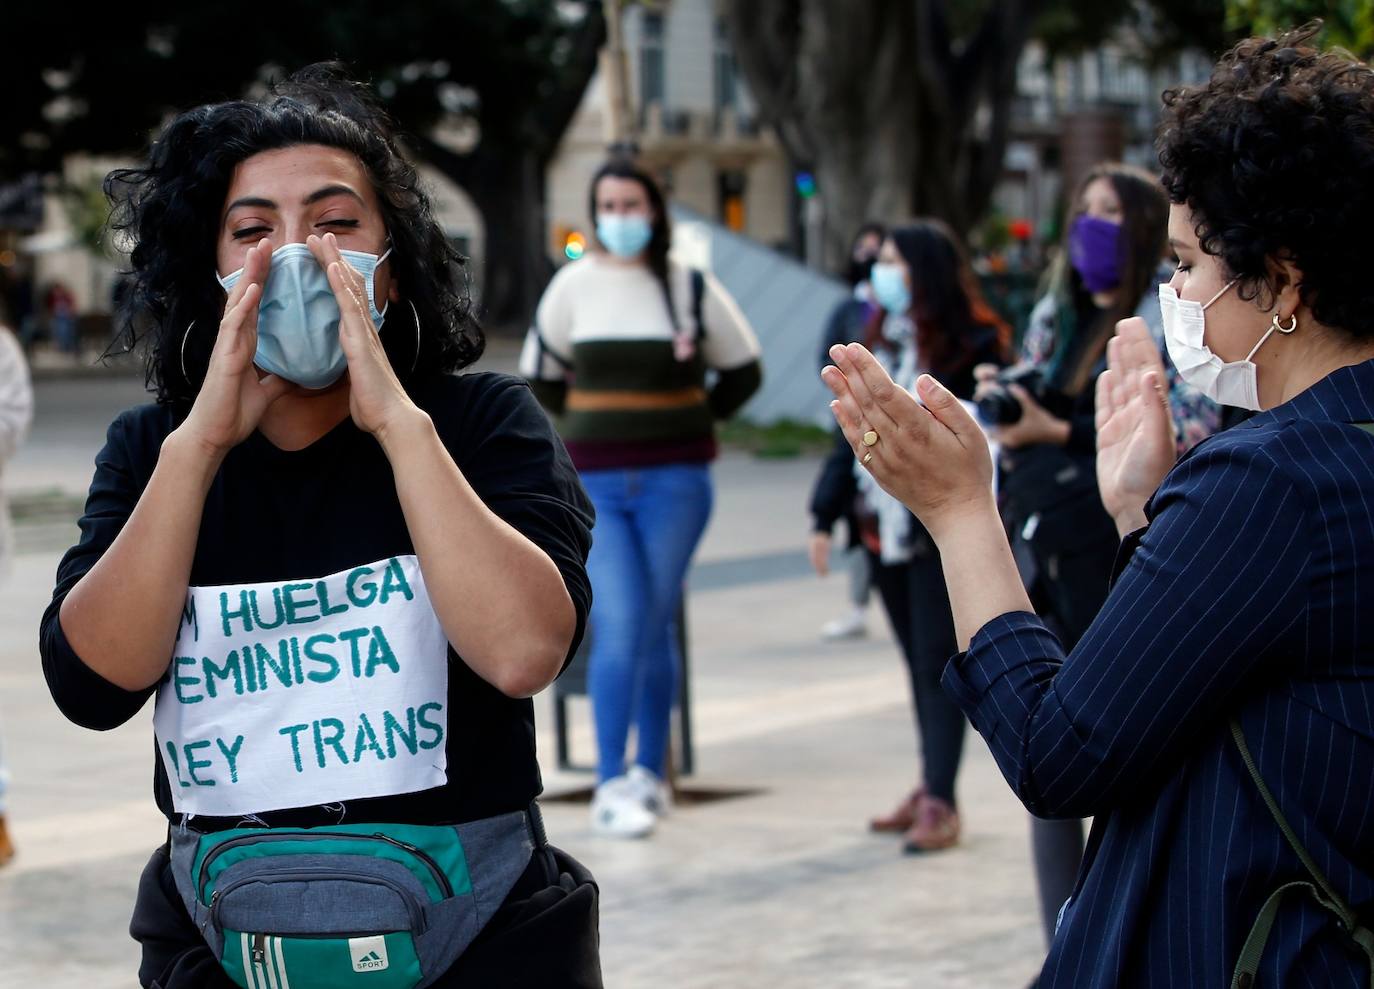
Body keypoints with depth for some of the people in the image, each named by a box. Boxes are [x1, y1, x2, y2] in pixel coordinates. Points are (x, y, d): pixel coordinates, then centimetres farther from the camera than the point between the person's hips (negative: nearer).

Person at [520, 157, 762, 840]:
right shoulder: (573, 286, 3)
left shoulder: (692, 288, 2)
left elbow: (743, 372, 14)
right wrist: (594, 425, 12)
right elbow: (540, 379, 15)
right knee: (618, 625, -11)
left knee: (656, 626, 5)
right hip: (593, 482, 0)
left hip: (674, 480, 0)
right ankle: (611, 785, -9)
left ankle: (650, 771, 18)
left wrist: (689, 423, 9)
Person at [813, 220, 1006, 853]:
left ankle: (940, 802, -4)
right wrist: (826, 514, 12)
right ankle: (932, 787, 20)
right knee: (918, 664, 13)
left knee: (937, 663, -6)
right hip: (886, 531, 7)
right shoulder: (882, 344, 14)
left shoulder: (972, 346, -9)